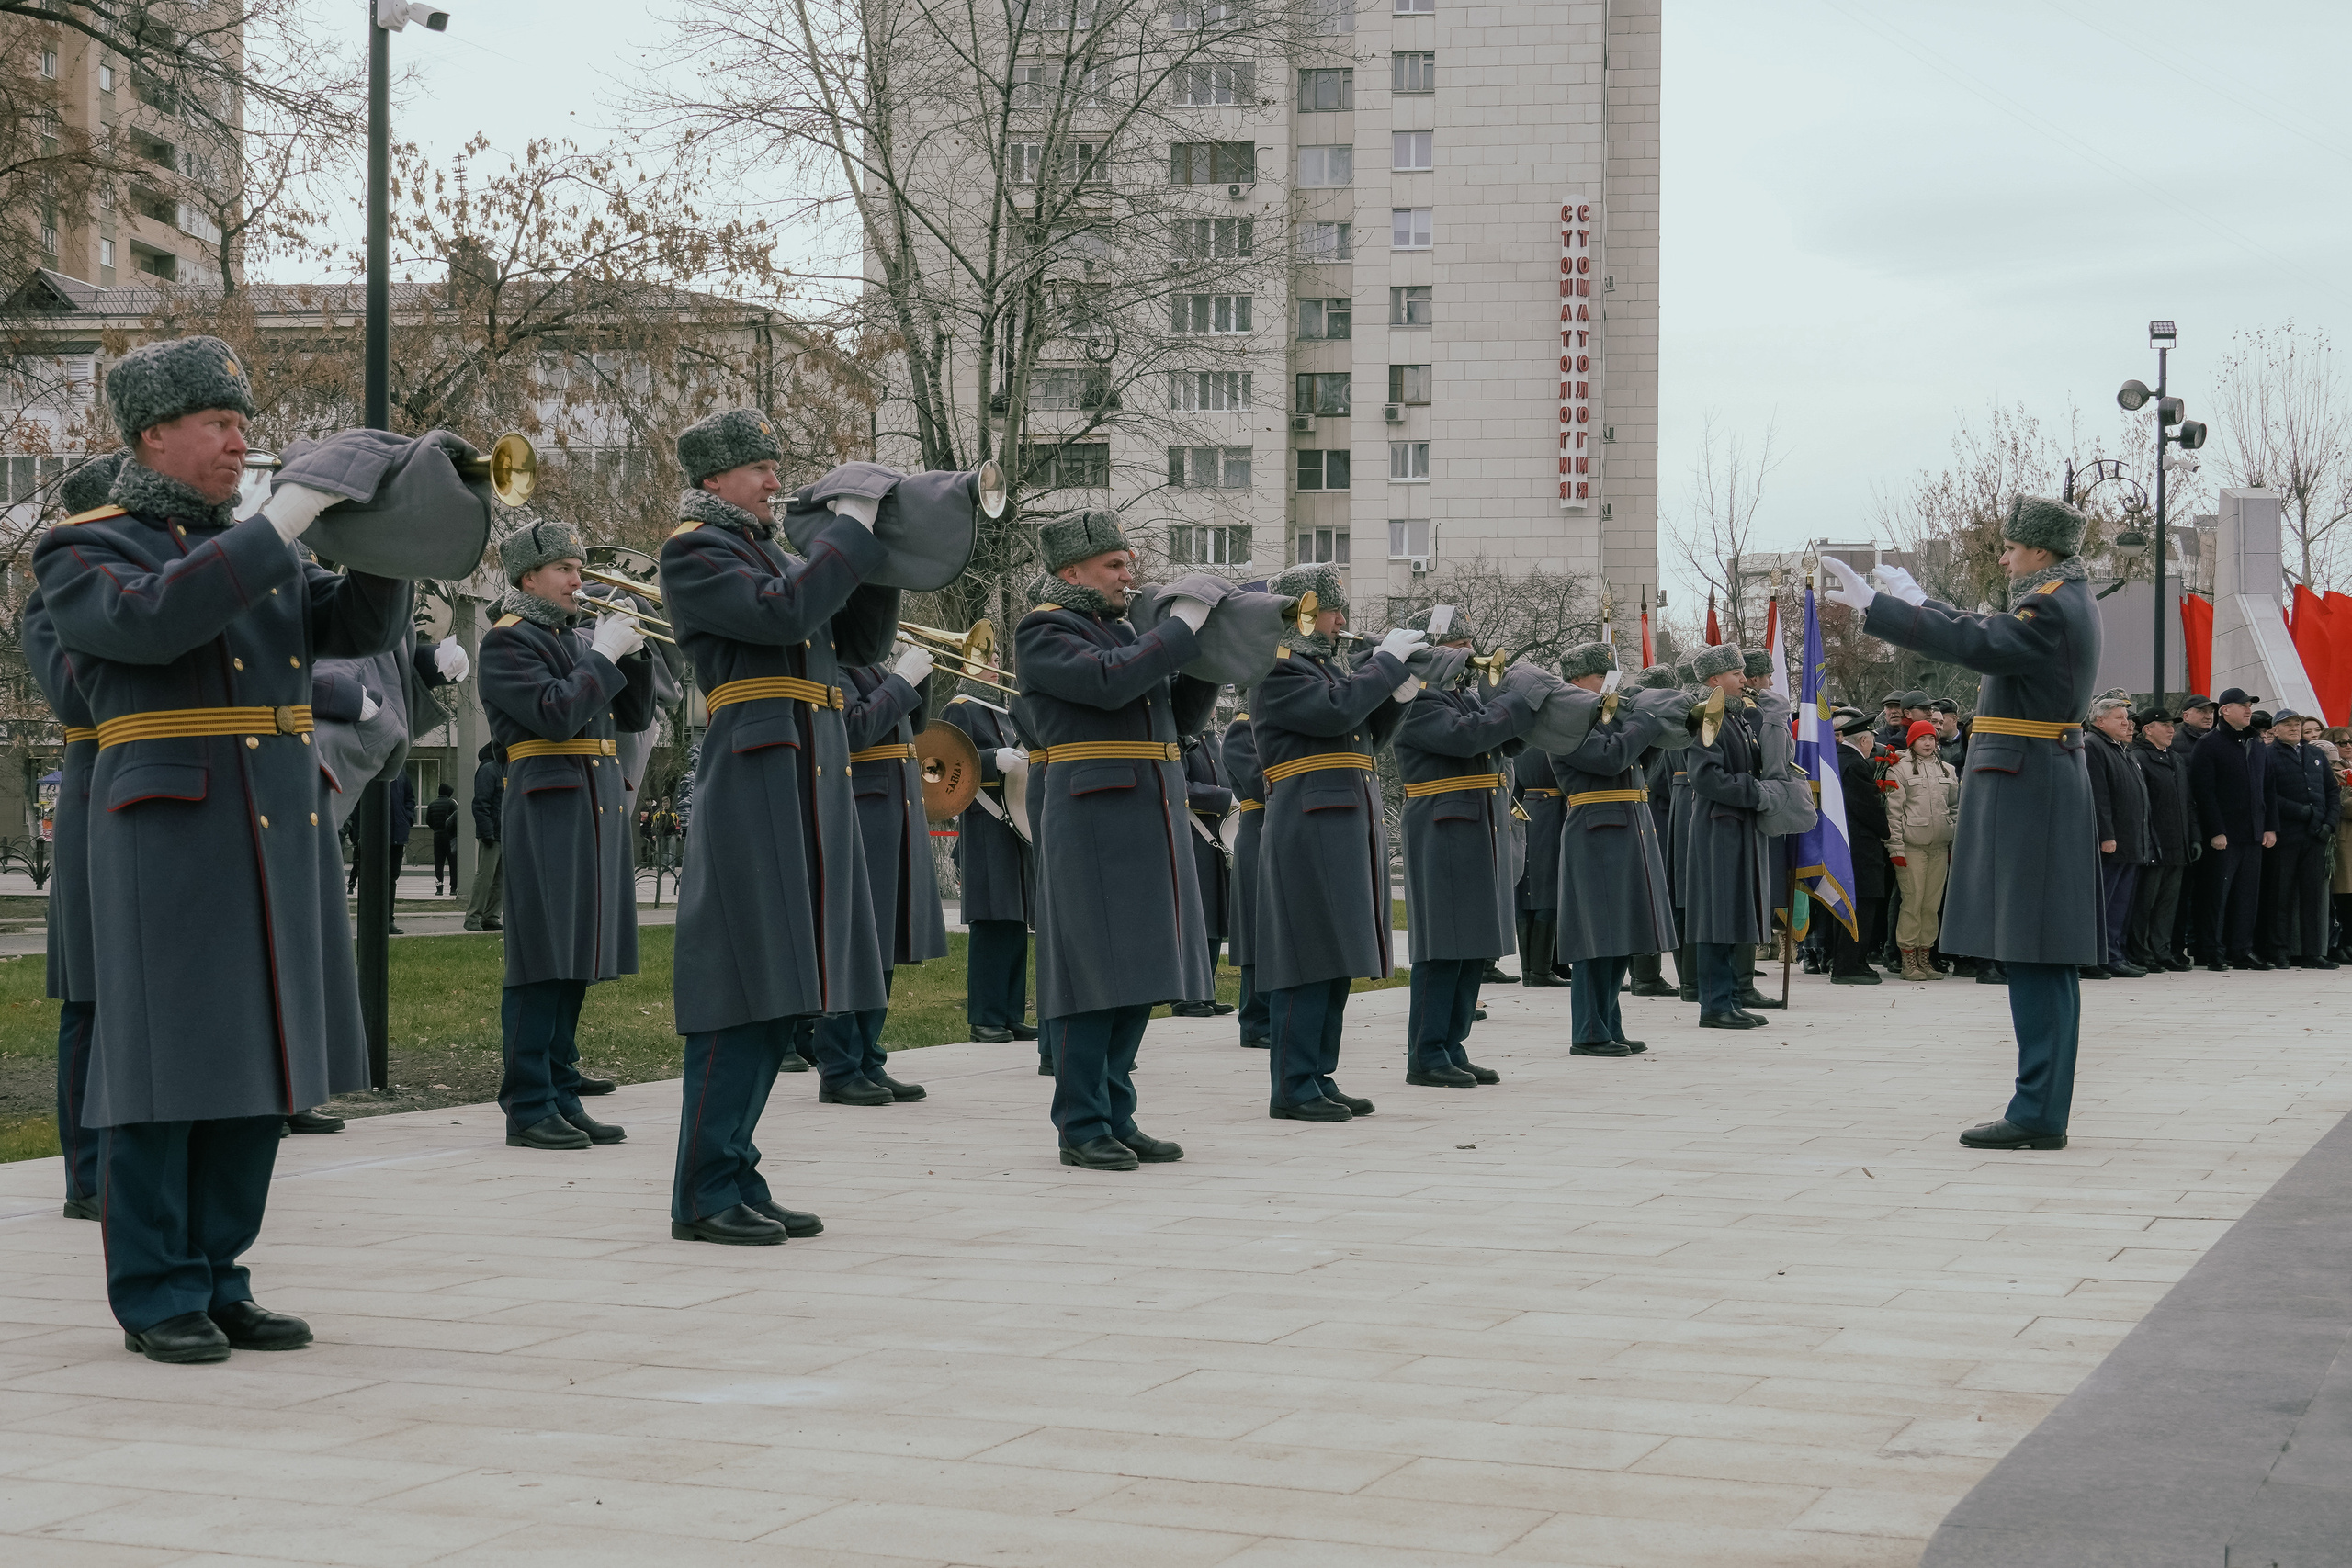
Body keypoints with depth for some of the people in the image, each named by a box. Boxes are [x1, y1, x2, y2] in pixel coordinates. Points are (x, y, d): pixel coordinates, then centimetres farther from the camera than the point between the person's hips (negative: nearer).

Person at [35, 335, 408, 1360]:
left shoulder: (252, 549, 19)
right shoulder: (83, 551, -1)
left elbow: (361, 626, 10)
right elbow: (153, 619, -21)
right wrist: (281, 522, -23)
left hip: (285, 837, 7)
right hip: (172, 839, -7)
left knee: (262, 1063, 8)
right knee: (170, 1065, -4)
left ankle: (217, 1280, 17)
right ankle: (155, 1297, 6)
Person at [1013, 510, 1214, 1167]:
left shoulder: (1125, 631, 19)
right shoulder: (1043, 632, -5)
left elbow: (1183, 713, 18)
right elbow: (1109, 680, -22)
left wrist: (1210, 652, 4)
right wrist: (1182, 627, -14)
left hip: (1150, 827, 8)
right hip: (1089, 825, -8)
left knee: (1139, 975, 8)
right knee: (1093, 972, -6)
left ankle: (1116, 1116, 15)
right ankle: (1082, 1127, 0)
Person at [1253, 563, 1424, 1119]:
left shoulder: (1330, 665, 21)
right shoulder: (1278, 670, -7)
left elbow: (1369, 735, 20)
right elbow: (1337, 711, -21)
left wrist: (1398, 696, 3)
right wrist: (1388, 661, -12)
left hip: (1352, 825, 9)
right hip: (1310, 828, -9)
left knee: (1338, 959, 10)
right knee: (1309, 959, -9)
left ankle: (1319, 1078, 16)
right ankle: (1293, 1089, -5)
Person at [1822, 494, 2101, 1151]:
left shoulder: (2051, 608, -15)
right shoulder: (2065, 601, 17)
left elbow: (1971, 644, -26)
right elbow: (1987, 634, 29)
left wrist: (1873, 604, -24)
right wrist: (1918, 602, 39)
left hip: (2026, 794, -11)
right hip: (2040, 795, 11)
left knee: (2033, 956, -10)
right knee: (2044, 960, 11)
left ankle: (2038, 1114, -9)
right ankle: (2043, 1108, 15)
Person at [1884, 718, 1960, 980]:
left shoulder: (1947, 770, 15)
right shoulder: (1899, 769, 0)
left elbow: (1955, 808, 20)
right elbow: (1893, 809, -3)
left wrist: (1956, 843, 14)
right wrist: (1896, 846, -9)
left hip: (1940, 847, 5)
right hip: (1912, 845, -5)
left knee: (1933, 904, 5)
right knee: (1913, 901, -7)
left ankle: (1925, 956, 13)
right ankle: (1908, 960, -1)